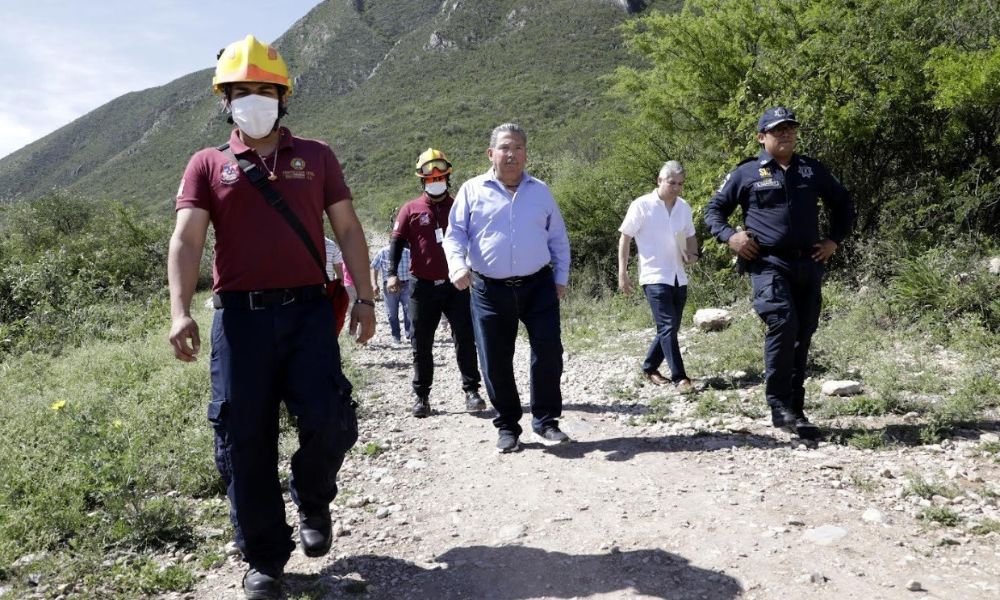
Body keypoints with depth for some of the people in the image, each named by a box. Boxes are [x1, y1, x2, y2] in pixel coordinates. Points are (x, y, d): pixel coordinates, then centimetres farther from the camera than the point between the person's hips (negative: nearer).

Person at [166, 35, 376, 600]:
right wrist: (181, 311, -14)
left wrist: (365, 296, 1)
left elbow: (348, 229, 10)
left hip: (308, 311, 0)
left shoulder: (316, 156, 12)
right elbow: (187, 240, 0)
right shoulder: (207, 165, 10)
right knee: (246, 442, 3)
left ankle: (313, 501, 24)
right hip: (240, 315, 0)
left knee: (329, 421, -9)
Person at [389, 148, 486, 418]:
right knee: (422, 345, 6)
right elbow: (396, 242, 2)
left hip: (456, 285, 0)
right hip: (423, 287, 0)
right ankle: (421, 396, 15)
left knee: (465, 340, -1)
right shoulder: (410, 210, 4)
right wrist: (392, 273, -10)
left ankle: (471, 390, 6)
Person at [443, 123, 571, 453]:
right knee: (496, 362, 4)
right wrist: (457, 264, -18)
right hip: (490, 290, -1)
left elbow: (558, 238, 16)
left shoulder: (541, 191, 10)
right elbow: (455, 234, 1)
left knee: (548, 353, -3)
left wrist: (561, 277, 9)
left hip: (538, 286, 1)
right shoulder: (472, 190, 4)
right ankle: (507, 426, 19)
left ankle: (546, 420, 14)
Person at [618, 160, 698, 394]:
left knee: (670, 328, 12)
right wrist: (622, 273, -8)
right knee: (668, 327, -12)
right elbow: (625, 238, -4)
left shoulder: (684, 207, 8)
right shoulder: (642, 205, -8)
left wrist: (692, 254, -3)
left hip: (679, 277, 6)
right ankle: (679, 377, -8)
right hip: (654, 277, -6)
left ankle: (649, 367, 29)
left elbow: (690, 236, 20)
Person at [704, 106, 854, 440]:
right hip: (768, 263, -5)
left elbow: (843, 204, 27)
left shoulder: (812, 170, 16)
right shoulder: (746, 173, 5)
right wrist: (729, 236, -9)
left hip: (809, 264, 5)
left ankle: (795, 410, 16)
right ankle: (779, 405, -13)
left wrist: (835, 240, 14)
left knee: (802, 336, 6)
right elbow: (714, 210, 9)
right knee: (783, 323, -24)